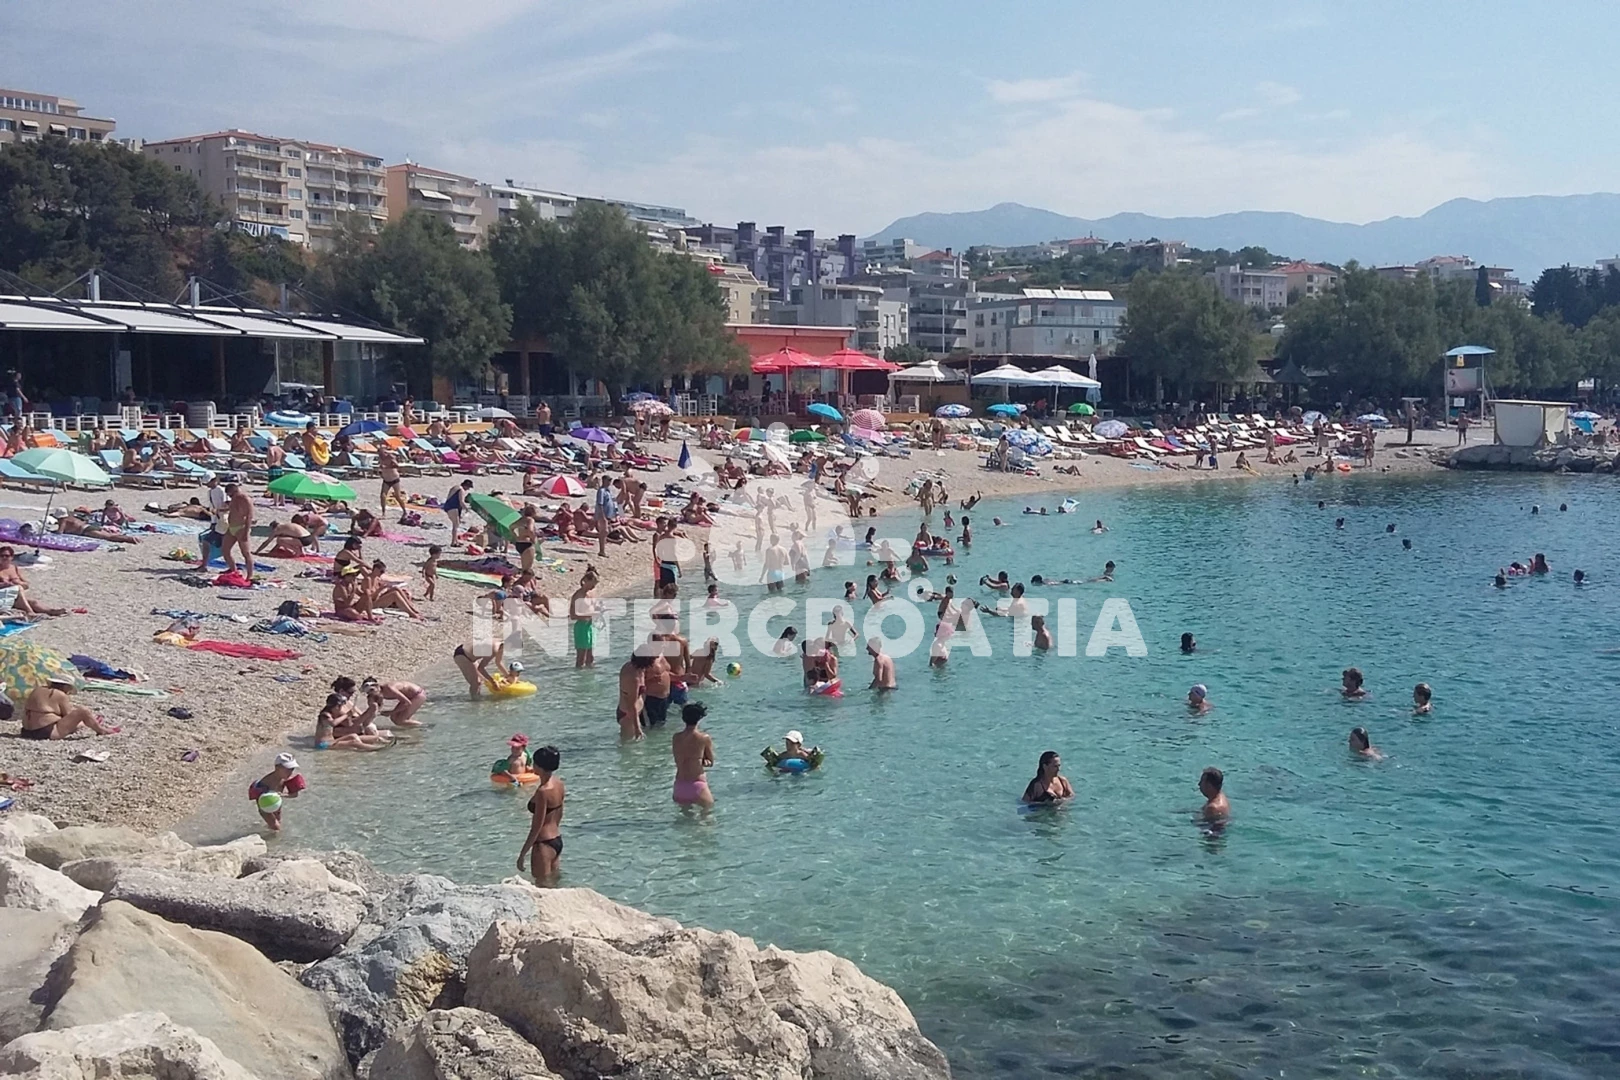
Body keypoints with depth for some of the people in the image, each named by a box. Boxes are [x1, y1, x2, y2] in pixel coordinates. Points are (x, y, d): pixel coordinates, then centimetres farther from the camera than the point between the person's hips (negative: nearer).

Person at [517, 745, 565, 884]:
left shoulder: (543, 792, -23)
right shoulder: (559, 784, 2)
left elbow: (536, 828, -21)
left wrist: (522, 855, -16)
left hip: (544, 844, -9)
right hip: (557, 840, 9)